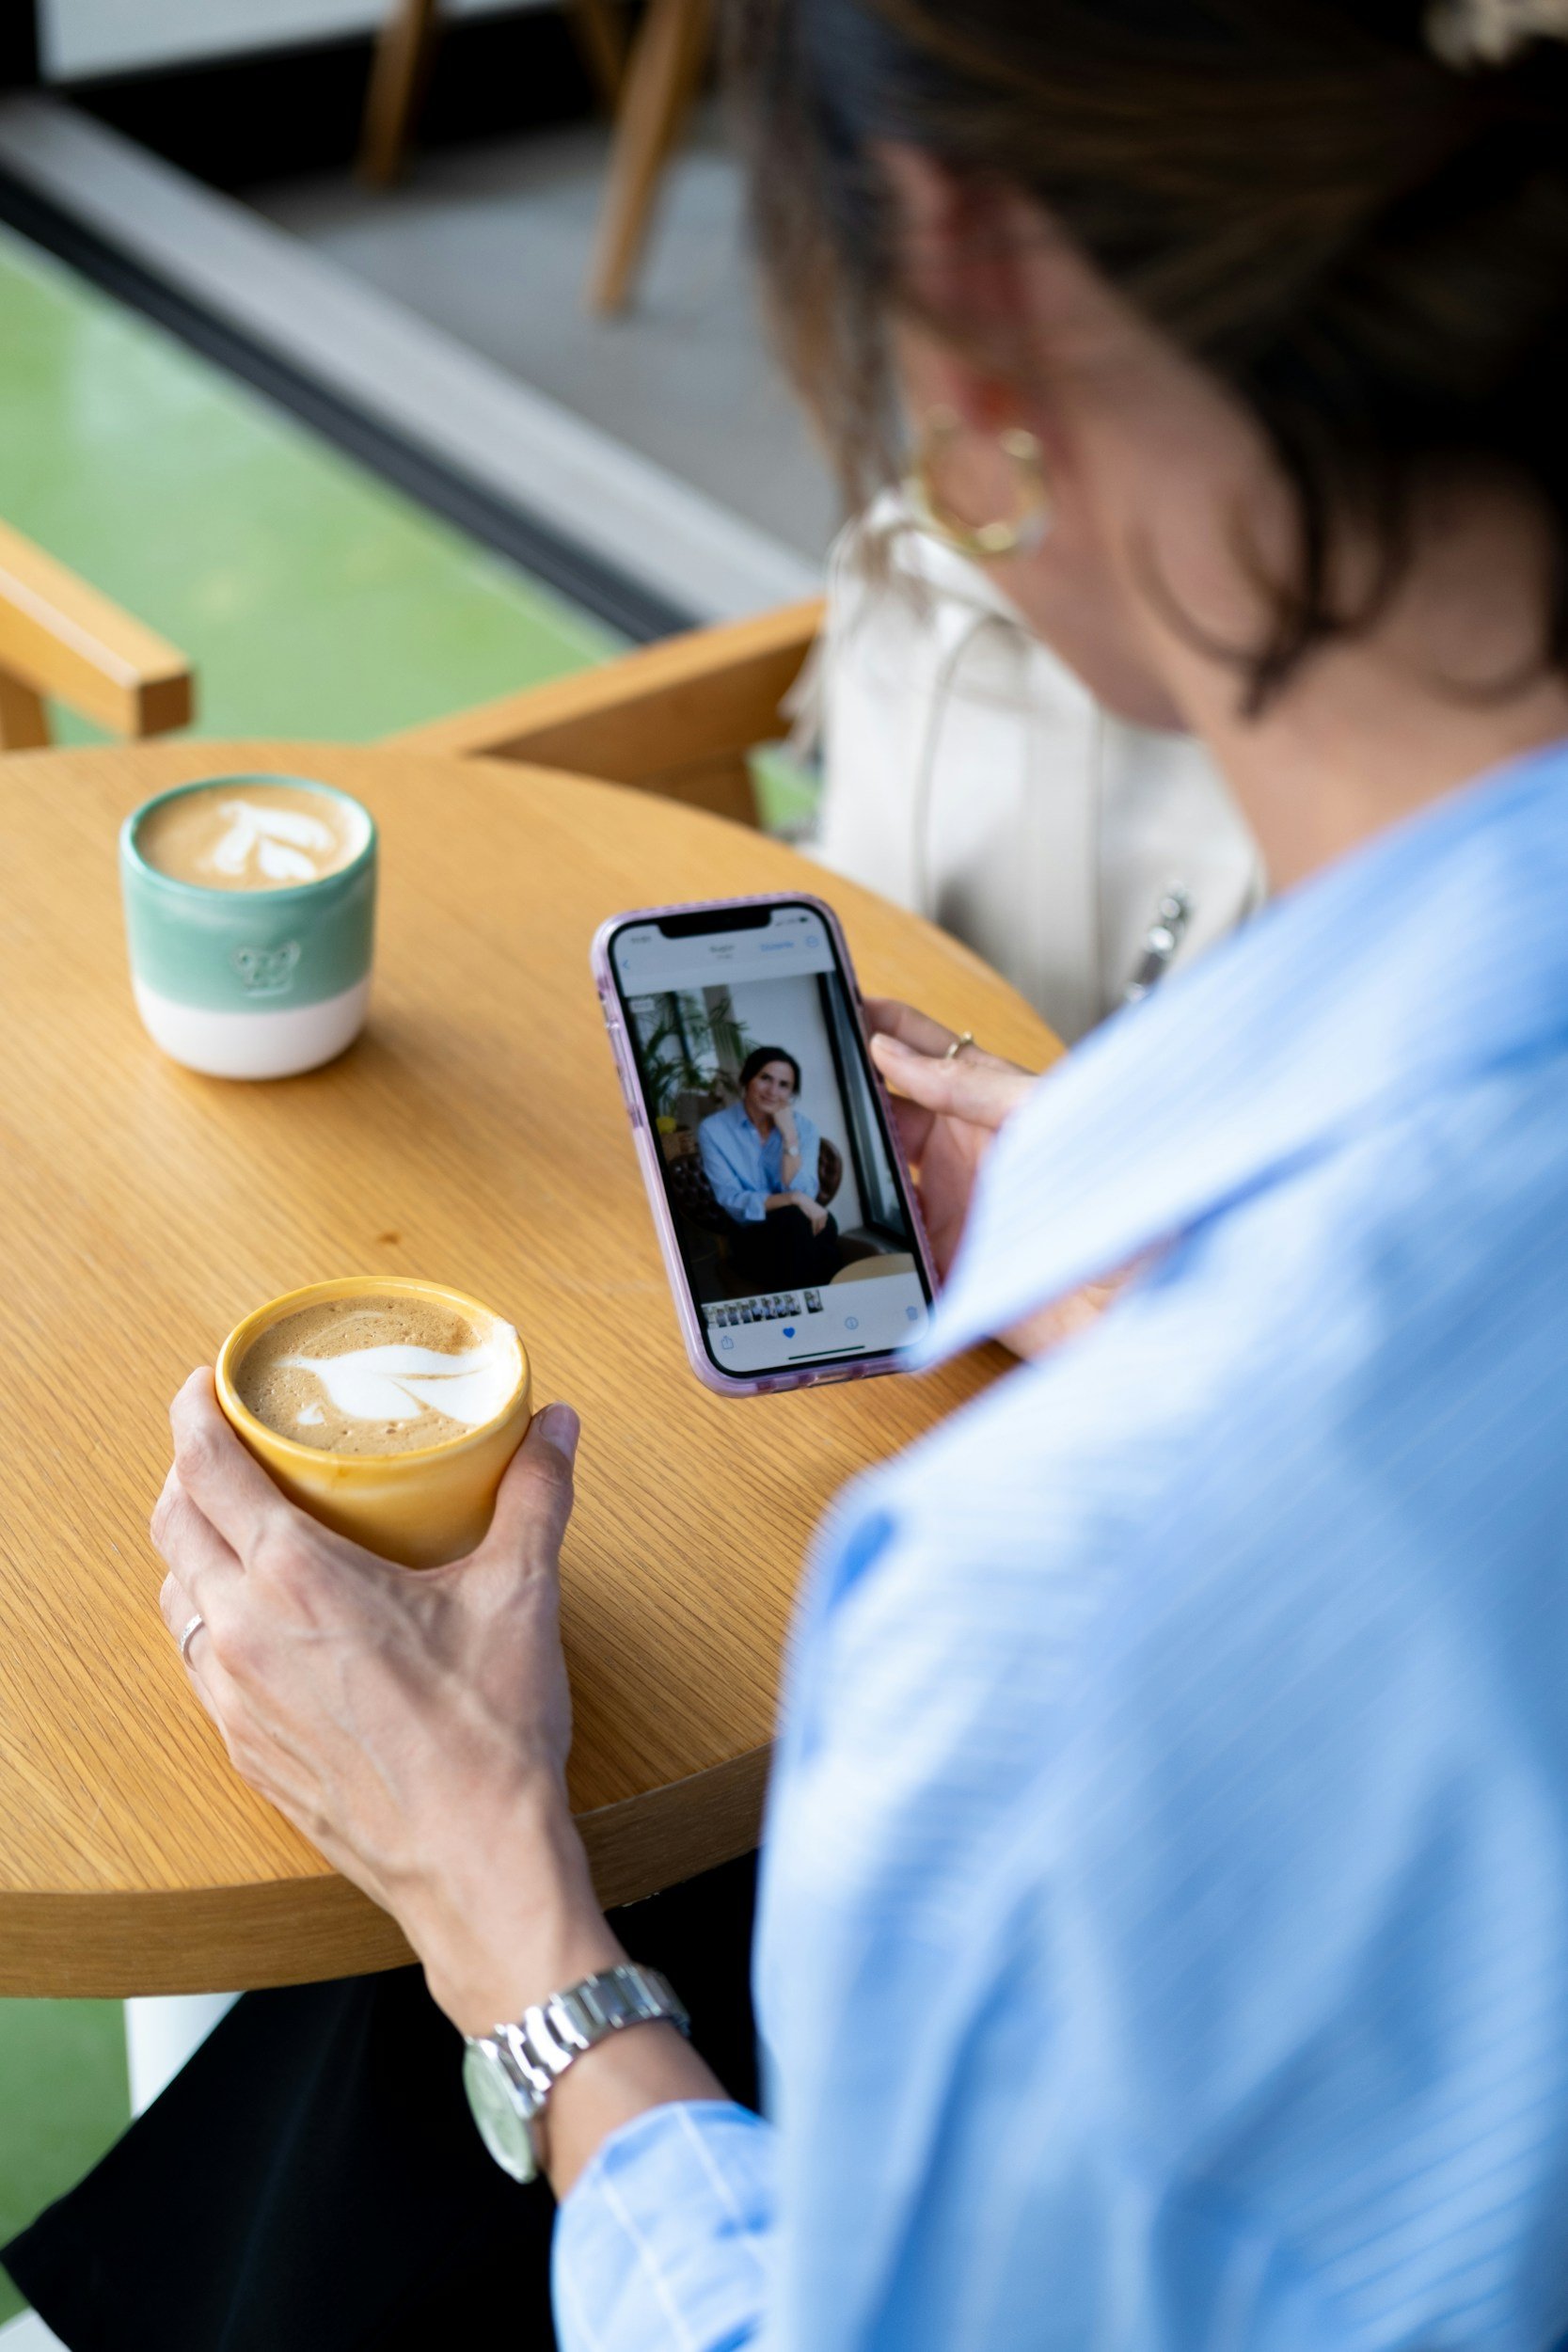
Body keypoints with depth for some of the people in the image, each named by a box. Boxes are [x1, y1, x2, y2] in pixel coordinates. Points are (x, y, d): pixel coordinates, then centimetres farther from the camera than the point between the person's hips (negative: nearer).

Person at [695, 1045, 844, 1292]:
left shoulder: (803, 1127, 4)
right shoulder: (714, 1130, -6)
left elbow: (804, 1195, -10)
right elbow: (733, 1203, -14)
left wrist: (789, 1135, -15)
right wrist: (793, 1199, -26)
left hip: (802, 1232, 2)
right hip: (751, 1237, -2)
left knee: (820, 1223, -33)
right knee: (792, 1219, -34)